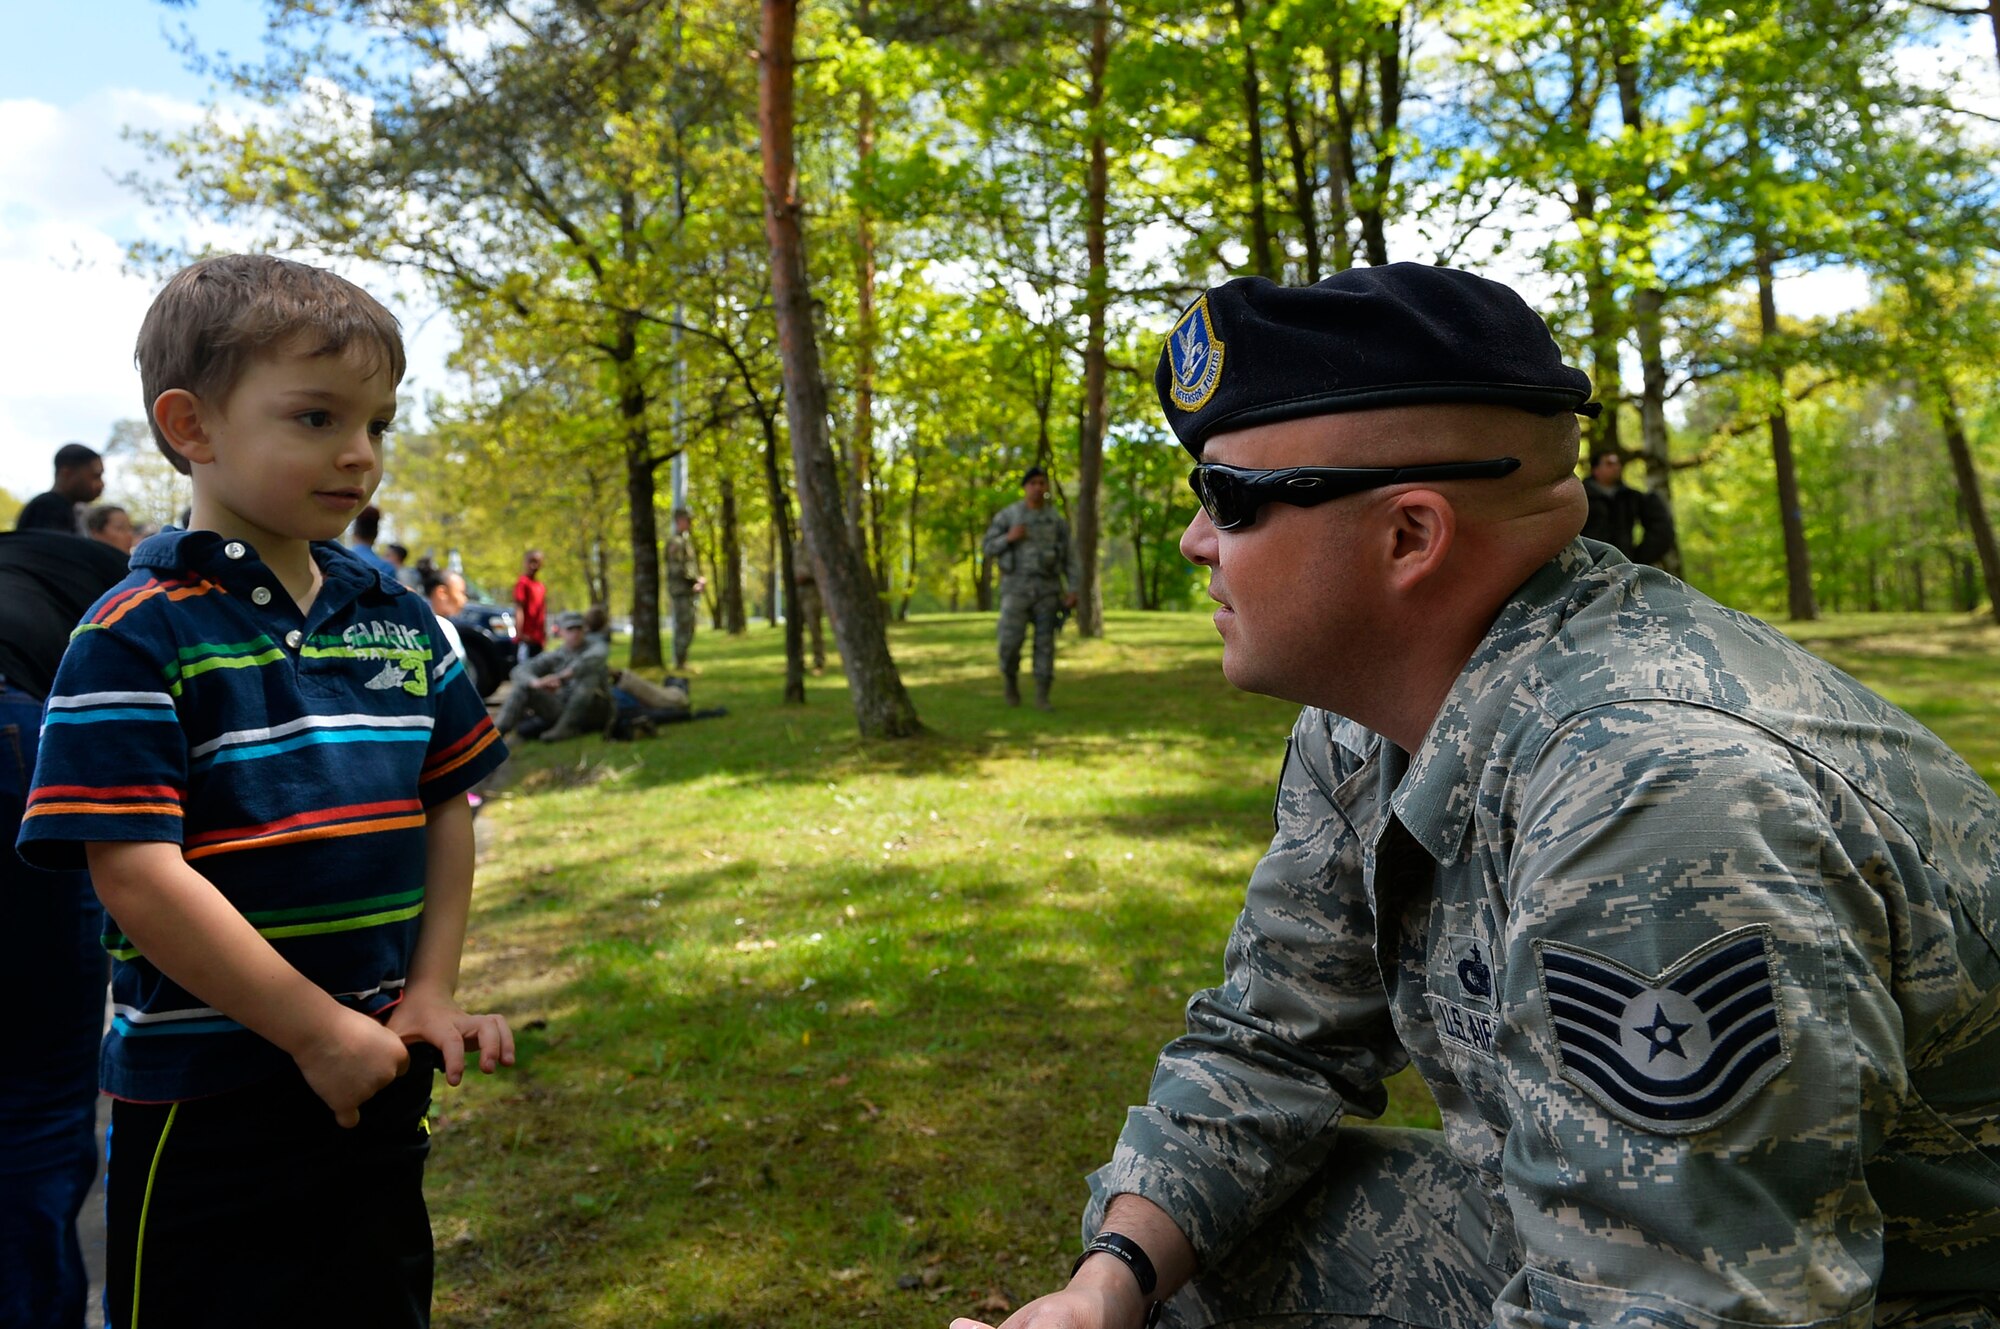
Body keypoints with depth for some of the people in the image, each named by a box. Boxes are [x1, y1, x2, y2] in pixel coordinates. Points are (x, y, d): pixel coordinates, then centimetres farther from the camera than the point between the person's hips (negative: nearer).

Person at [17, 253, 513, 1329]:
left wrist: (429, 994, -1)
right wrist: (319, 1033, -17)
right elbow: (137, 876, -19)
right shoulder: (140, 634, -14)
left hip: (378, 1084, 6)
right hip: (205, 1104, -5)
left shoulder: (398, 619, 3)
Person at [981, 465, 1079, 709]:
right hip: (1017, 587, -2)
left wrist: (1073, 590, -4)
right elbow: (990, 549, 2)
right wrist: (1009, 537, -18)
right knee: (1010, 642, -9)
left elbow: (1069, 557, 7)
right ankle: (1011, 679, 20)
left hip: (1047, 588, 2)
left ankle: (1042, 696, 5)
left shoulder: (1056, 520, 6)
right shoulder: (1007, 515, 0)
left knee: (1045, 643, -3)